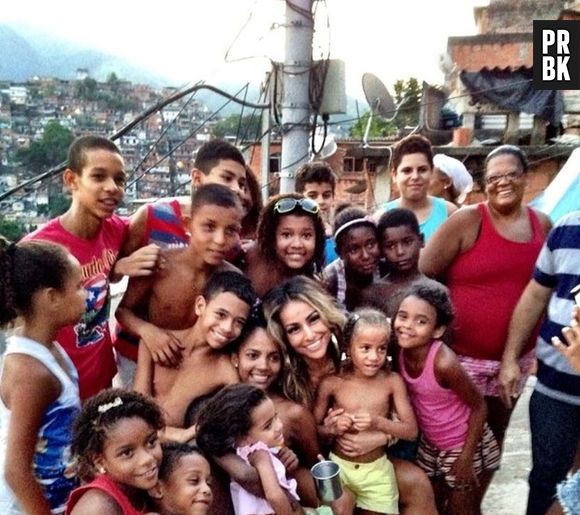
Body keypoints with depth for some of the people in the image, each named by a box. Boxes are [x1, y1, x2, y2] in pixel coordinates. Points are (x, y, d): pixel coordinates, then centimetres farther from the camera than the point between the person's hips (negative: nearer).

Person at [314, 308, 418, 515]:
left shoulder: (392, 381, -10)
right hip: (338, 466, -1)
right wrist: (333, 428, -22)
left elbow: (412, 430, -9)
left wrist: (378, 422, -23)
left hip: (377, 469, 1)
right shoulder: (331, 383, -11)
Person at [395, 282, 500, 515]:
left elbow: (478, 406, -22)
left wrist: (465, 457, -17)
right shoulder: (401, 350, -17)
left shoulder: (444, 363, -34)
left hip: (463, 444, -6)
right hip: (430, 443, 6)